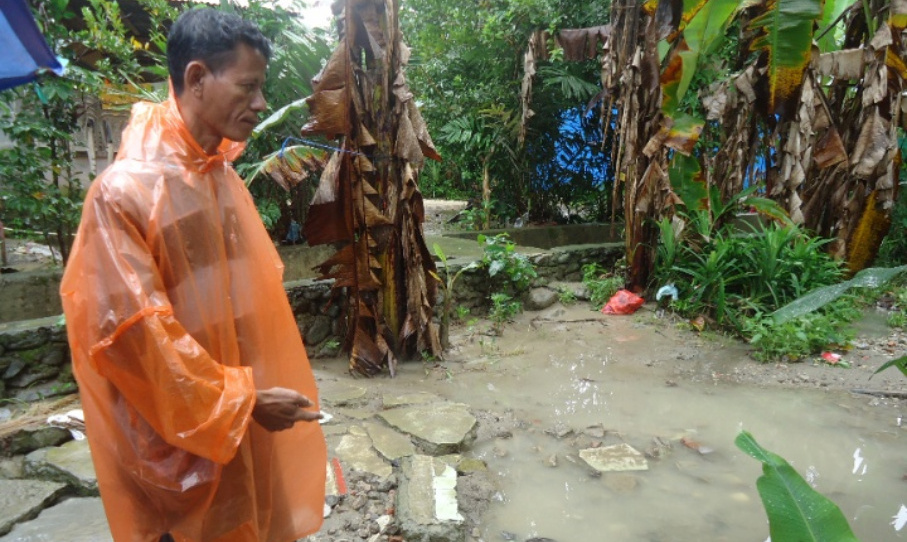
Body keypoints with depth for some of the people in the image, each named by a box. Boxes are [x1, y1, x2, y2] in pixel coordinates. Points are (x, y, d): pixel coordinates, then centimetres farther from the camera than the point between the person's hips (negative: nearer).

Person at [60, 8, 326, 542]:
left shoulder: (225, 178, 3)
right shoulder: (124, 190, -20)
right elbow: (131, 331, -20)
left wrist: (256, 395, 13)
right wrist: (238, 401, -17)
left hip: (246, 415, 7)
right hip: (183, 431, -6)